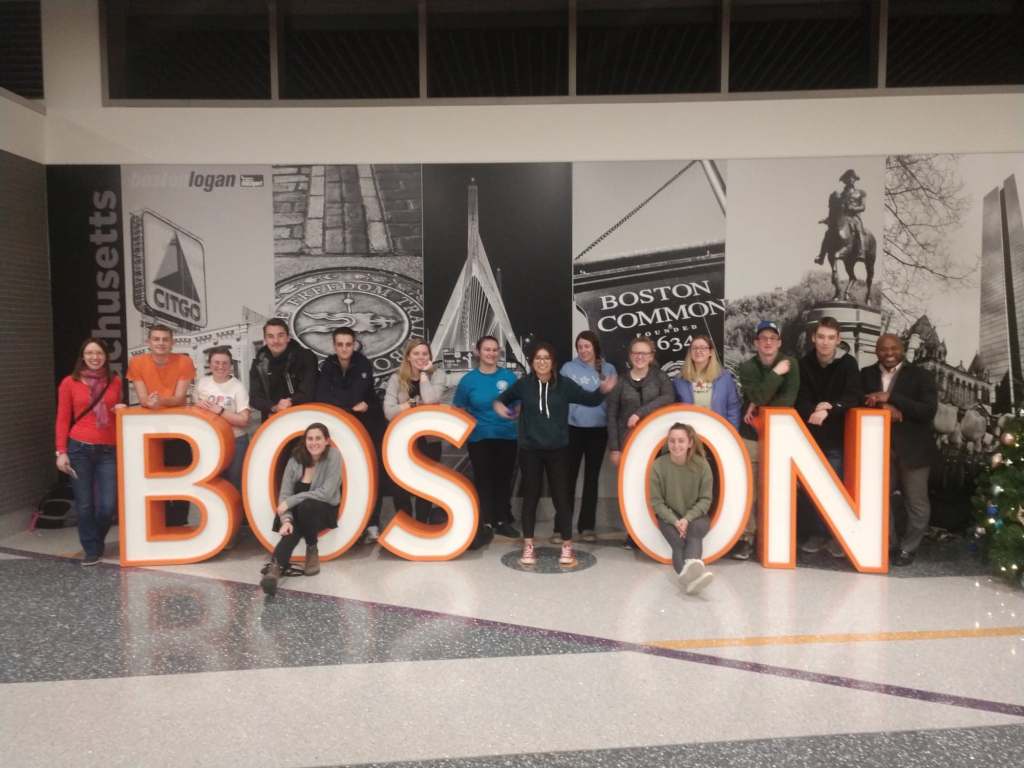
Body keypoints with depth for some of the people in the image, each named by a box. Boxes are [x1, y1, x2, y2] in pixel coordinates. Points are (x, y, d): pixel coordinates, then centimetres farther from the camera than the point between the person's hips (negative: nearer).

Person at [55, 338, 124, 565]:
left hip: (109, 450, 2)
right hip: (79, 448, -2)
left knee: (108, 505, -1)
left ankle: (96, 542, 27)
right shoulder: (69, 382, 1)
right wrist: (61, 452, -5)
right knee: (84, 504, 1)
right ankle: (91, 549, 19)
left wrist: (122, 410, 2)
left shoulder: (115, 381, 10)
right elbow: (63, 419, 1)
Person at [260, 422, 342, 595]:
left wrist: (290, 501, -23)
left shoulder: (334, 456, -15)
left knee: (307, 506, -35)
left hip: (324, 510, -2)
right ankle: (275, 568, -48)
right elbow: (285, 494, -10)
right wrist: (286, 519, -29)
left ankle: (312, 551, -14)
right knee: (292, 528, -31)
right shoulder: (296, 460, -6)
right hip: (299, 513, 2)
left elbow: (326, 493, -22)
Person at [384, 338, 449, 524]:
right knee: (400, 486, 4)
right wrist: (414, 404, -19)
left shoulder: (437, 374, -4)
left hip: (429, 439, -1)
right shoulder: (397, 378, -3)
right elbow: (389, 412, -13)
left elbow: (430, 400, -24)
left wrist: (424, 373, -16)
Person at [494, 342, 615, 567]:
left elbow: (589, 400, 5)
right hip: (530, 450, 0)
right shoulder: (523, 384, -3)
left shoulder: (564, 384, -3)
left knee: (561, 495, 3)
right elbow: (504, 397, 14)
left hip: (557, 450, 0)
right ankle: (528, 546, 18)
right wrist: (498, 404, -7)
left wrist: (602, 391, -13)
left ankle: (567, 546, 14)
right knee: (530, 495, 7)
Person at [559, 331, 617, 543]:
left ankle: (587, 526, 19)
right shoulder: (568, 368, -1)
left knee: (592, 478, 10)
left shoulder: (608, 369, 3)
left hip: (598, 430, 2)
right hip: (573, 429, -1)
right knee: (568, 478, 1)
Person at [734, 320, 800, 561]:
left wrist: (760, 407, -12)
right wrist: (776, 374, -17)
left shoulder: (790, 364, 0)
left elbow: (788, 399, -11)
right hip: (751, 436, 0)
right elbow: (757, 396, -16)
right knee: (748, 489, -3)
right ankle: (746, 537, 3)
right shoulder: (746, 367, -1)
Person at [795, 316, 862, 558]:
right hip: (810, 434, 3)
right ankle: (819, 532, 21)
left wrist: (828, 410, -30)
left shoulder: (848, 363, -7)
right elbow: (800, 398, -5)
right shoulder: (804, 363, -1)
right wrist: (812, 411, -26)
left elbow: (853, 398, -15)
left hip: (837, 435, -2)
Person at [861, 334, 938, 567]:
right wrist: (882, 406, -19)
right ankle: (888, 545, 24)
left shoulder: (920, 376, -2)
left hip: (912, 449, -2)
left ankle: (907, 548, 23)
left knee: (916, 504, 7)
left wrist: (890, 397, -19)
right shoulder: (866, 374, 8)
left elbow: (929, 411, -12)